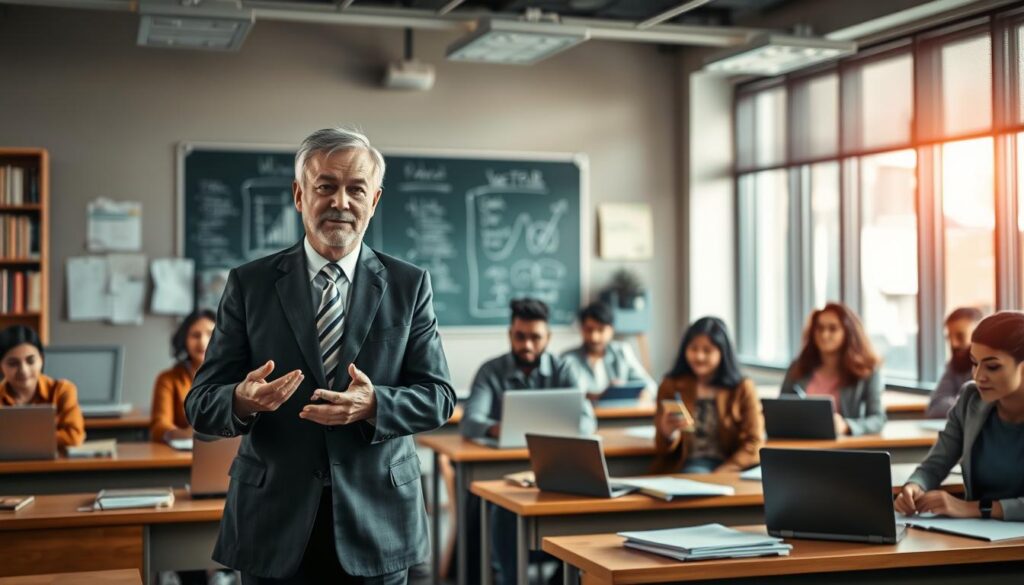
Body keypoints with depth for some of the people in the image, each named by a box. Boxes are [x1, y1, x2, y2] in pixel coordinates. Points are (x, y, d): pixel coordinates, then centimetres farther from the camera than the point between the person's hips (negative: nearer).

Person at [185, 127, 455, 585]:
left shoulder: (409, 285, 1)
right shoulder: (250, 284, 0)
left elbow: (438, 397, -2)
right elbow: (200, 404, -2)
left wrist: (373, 405, -21)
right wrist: (243, 401, -25)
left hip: (376, 526, 0)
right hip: (275, 527, 0)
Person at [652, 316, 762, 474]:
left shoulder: (742, 388, 9)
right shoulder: (671, 386, 10)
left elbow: (753, 443, 1)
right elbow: (662, 449, 6)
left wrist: (720, 474, -14)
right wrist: (668, 433, -18)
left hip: (732, 469, 0)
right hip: (688, 465, 0)